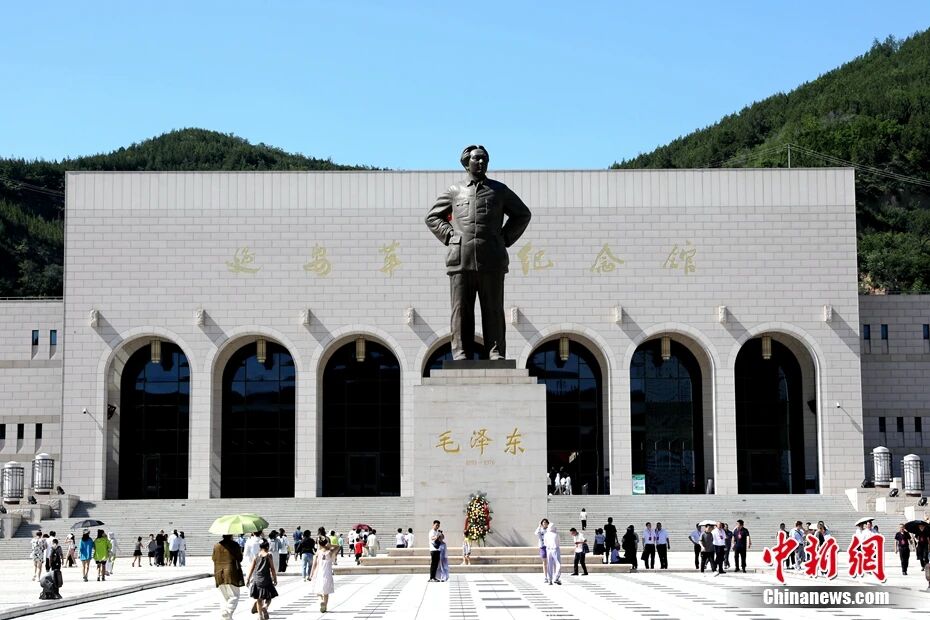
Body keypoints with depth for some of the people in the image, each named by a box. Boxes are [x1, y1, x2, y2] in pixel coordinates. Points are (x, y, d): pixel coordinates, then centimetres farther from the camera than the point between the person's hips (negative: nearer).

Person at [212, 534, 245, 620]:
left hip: (219, 574, 5)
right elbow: (239, 558, -4)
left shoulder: (216, 546, 5)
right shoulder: (234, 545, -8)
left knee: (224, 598, 13)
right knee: (234, 596, 0)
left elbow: (213, 558, 11)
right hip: (231, 574, -5)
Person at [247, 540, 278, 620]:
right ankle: (265, 607, -26)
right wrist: (275, 579, 4)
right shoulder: (269, 555, -5)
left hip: (256, 579, 4)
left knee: (259, 599, 13)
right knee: (268, 597, 3)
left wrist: (248, 578, 15)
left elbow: (251, 568, 7)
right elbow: (272, 569, -4)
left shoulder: (256, 556, 5)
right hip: (266, 579, -4)